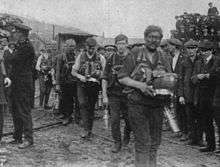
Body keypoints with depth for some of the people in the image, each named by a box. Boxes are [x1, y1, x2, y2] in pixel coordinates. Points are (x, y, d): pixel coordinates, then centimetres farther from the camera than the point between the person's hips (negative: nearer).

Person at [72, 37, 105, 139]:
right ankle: (86, 129, -18)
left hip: (94, 85, 0)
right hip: (82, 85, 0)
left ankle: (89, 130, 17)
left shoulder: (101, 58, 3)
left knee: (91, 107, 5)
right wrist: (80, 77, -12)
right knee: (83, 104, -17)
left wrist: (99, 74, -16)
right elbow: (73, 72, 7)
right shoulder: (80, 57, 4)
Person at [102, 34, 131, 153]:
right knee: (114, 119, -1)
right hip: (113, 94, 0)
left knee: (129, 119, 7)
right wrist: (104, 95, -3)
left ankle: (126, 135, 37)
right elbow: (104, 79, 3)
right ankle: (117, 143, 12)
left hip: (128, 94, 0)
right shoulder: (111, 60, 3)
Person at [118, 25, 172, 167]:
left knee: (155, 141, 11)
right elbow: (122, 78, -4)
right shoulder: (134, 54, -2)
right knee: (143, 142, -7)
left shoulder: (163, 59, 9)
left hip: (157, 105, 4)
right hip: (138, 104, -4)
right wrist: (140, 85, -18)